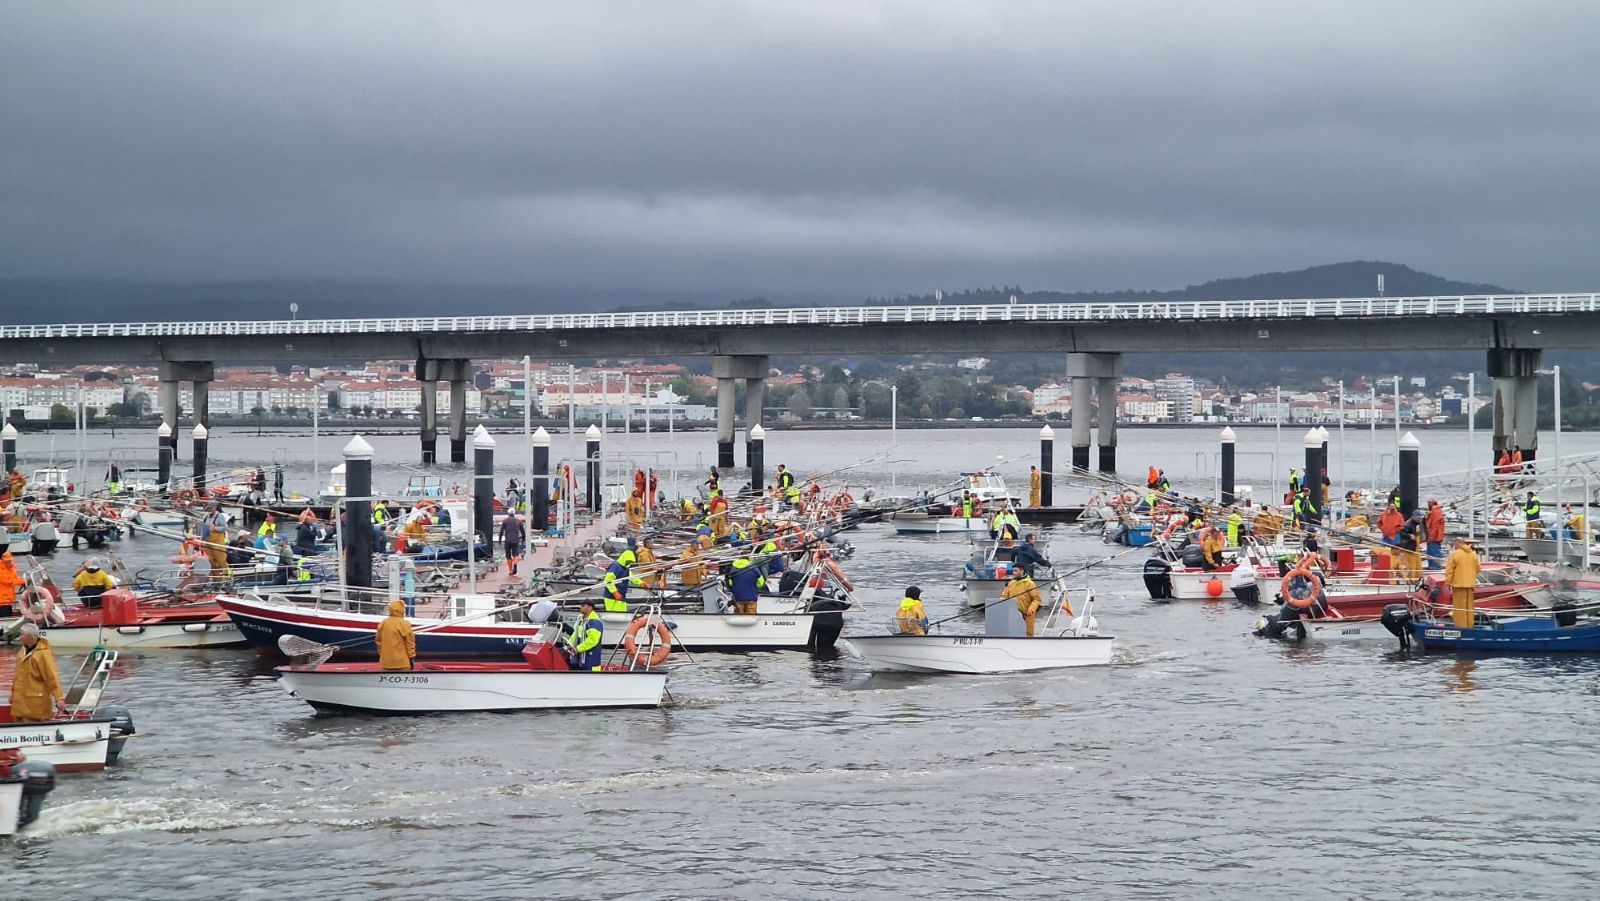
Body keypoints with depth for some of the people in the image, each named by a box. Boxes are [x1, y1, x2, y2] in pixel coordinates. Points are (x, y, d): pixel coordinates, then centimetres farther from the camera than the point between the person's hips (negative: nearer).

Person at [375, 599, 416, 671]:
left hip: (386, 661, 6)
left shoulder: (383, 623, 6)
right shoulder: (404, 624, -11)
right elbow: (410, 642, -8)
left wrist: (381, 654, 25)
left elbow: (378, 641, 14)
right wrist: (411, 657, 0)